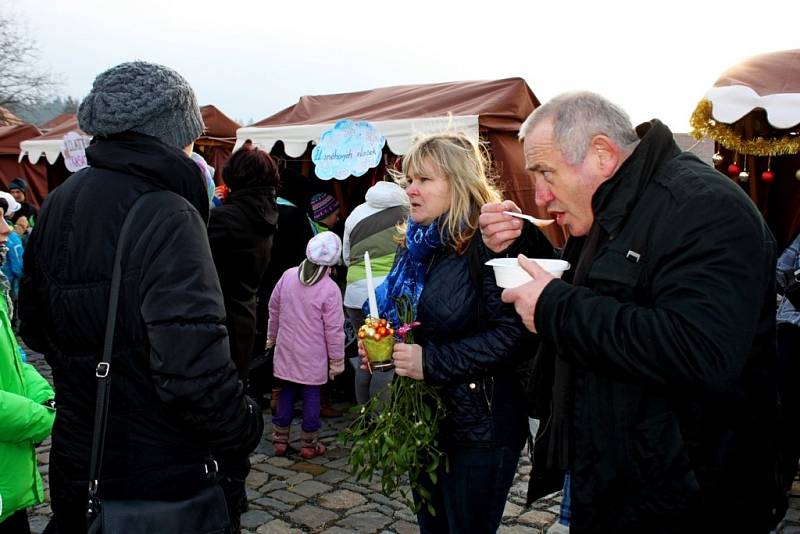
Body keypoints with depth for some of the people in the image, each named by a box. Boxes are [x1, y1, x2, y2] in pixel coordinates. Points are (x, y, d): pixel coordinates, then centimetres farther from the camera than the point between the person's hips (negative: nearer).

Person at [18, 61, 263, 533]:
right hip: (164, 481, -7)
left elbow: (34, 326, 12)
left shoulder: (60, 203, 2)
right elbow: (194, 368, -32)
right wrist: (245, 430, -16)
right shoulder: (166, 215, -23)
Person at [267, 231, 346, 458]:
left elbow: (274, 309, 7)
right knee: (311, 395, 7)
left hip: (287, 350, 4)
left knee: (286, 393, 15)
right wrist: (337, 359, -2)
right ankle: (309, 444, 16)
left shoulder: (288, 276, -4)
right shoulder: (330, 289, -17)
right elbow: (334, 329, -13)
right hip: (313, 356, -4)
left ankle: (280, 440, 23)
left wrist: (272, 337, 21)